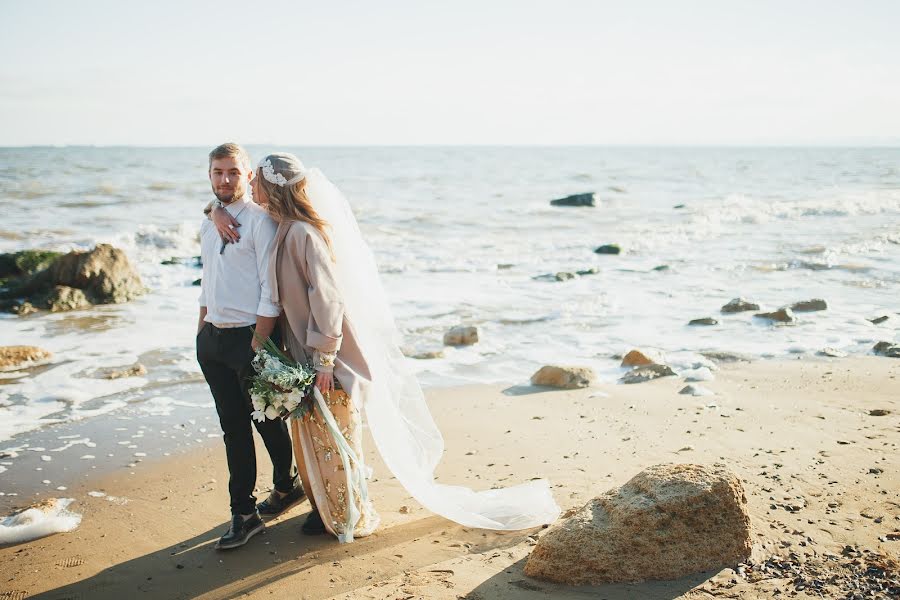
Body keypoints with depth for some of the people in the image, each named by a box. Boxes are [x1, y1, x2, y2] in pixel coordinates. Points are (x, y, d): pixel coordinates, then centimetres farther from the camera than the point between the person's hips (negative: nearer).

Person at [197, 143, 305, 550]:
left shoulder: (260, 220, -12)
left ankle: (286, 486, 34)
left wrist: (258, 345, -18)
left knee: (267, 421, 9)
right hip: (212, 338, 7)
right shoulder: (209, 222, 12)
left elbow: (271, 288, -15)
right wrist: (202, 333, 16)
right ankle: (243, 514, 17)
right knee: (233, 426, 9)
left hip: (249, 336, -7)